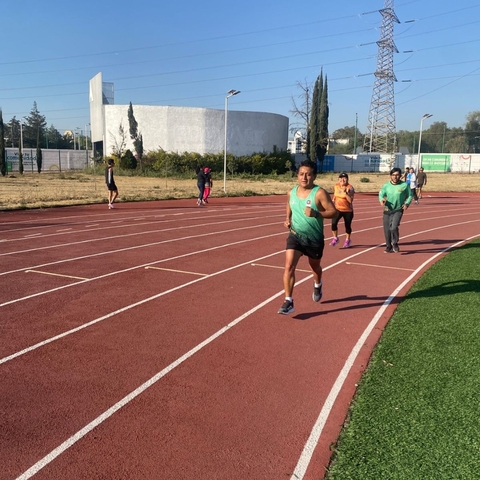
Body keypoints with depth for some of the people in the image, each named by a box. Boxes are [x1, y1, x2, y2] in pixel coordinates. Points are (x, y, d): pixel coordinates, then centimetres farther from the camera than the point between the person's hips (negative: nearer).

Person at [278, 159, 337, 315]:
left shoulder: (319, 193, -15)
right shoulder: (291, 193, 0)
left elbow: (333, 212, -16)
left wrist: (316, 214, -31)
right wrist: (287, 220, -1)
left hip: (314, 238, -2)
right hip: (295, 236, 2)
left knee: (315, 266, 21)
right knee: (289, 266, -16)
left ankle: (317, 285, 55)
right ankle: (288, 302, -11)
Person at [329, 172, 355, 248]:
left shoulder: (350, 188, -15)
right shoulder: (336, 186, 1)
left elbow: (350, 200, -25)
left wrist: (345, 192, -31)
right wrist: (333, 201, 18)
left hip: (348, 211, -3)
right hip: (337, 209, 3)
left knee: (347, 226, 8)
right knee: (333, 223, -16)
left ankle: (347, 240, 33)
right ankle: (335, 238, 5)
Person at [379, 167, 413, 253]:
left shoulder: (405, 185, -3)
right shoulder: (386, 185, 1)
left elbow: (410, 195, 6)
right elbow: (381, 194, 4)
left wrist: (407, 203, -11)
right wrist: (382, 199, -19)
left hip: (398, 210, -3)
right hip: (387, 210, 3)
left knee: (394, 228, -22)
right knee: (386, 230, 6)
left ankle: (395, 244, 4)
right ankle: (389, 247, 27)